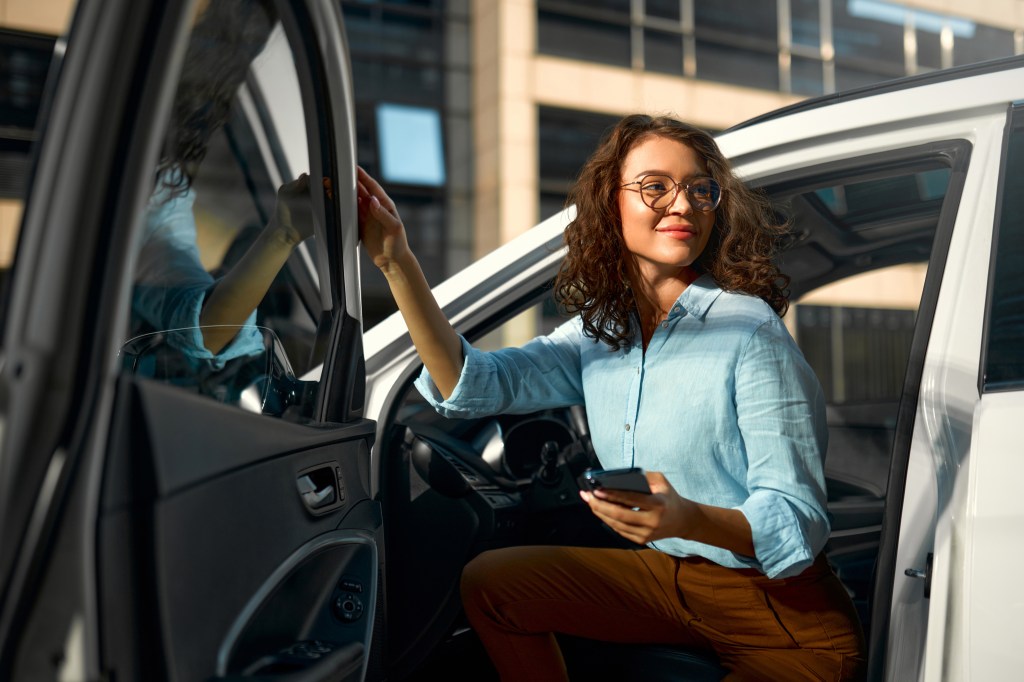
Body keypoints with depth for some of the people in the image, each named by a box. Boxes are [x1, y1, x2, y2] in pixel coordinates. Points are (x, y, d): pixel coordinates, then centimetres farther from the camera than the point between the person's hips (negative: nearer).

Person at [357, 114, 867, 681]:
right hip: (668, 574, 6)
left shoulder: (748, 331, -20)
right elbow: (473, 386, -8)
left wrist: (687, 519, -41)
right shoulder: (599, 330, 0)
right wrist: (397, 264, -16)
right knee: (489, 582, 3)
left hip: (783, 611, -6)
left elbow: (800, 524, -21)